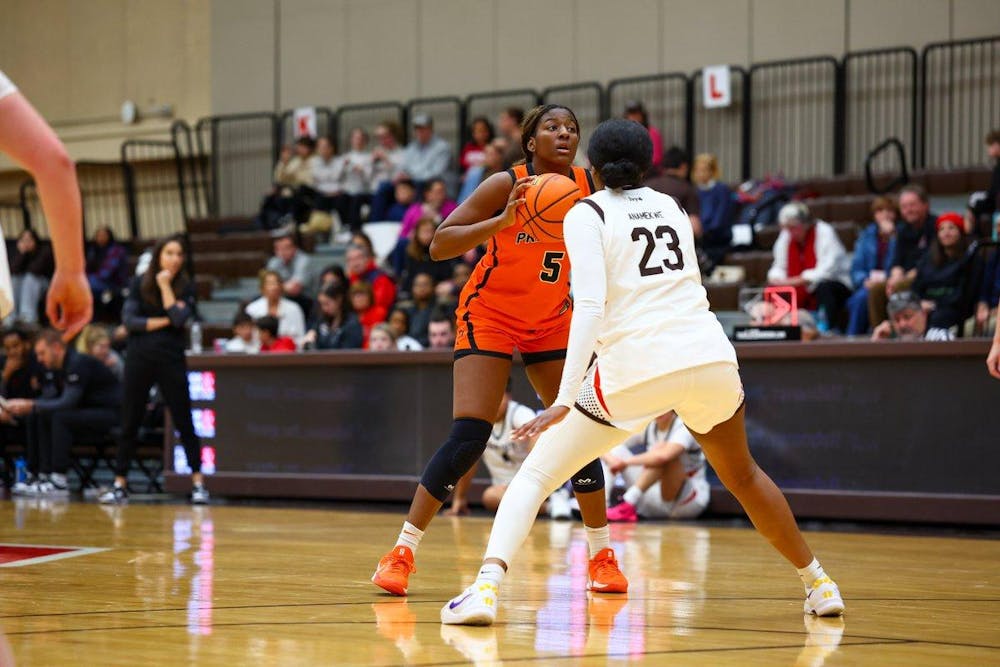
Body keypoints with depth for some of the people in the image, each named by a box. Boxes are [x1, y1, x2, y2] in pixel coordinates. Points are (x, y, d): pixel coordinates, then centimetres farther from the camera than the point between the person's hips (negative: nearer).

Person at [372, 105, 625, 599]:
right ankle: (402, 552, -9)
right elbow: (438, 246, -21)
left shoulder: (589, 187, -6)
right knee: (468, 437, -17)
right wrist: (503, 221, -32)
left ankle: (602, 555, 13)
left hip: (551, 322, 4)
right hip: (489, 314, -4)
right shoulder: (507, 185, -18)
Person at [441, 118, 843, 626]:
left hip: (634, 369, -4)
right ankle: (817, 583, 38)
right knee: (741, 476, 30)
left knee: (535, 475, 7)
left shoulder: (586, 214, 4)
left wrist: (565, 400, -16)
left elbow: (591, 307, -10)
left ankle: (486, 587, -14)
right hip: (710, 356, 4)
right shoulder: (669, 207, 19)